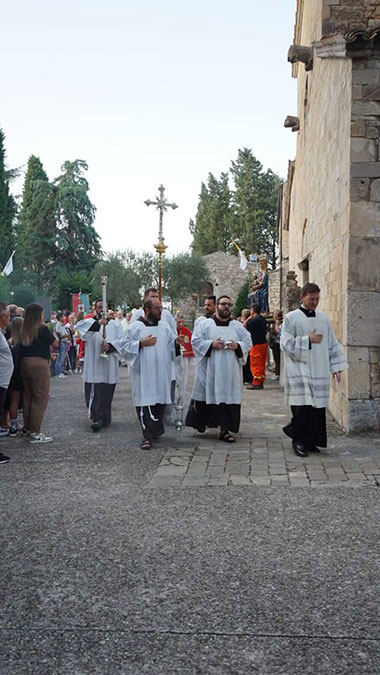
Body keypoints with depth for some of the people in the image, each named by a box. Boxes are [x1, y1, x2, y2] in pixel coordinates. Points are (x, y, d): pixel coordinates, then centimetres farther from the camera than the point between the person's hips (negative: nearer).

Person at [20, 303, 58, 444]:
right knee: (40, 399, -2)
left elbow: (22, 347, 9)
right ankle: (35, 434, -3)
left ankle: (28, 429, 25)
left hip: (25, 363, 7)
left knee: (28, 398, 16)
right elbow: (55, 343, -2)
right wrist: (52, 333, 15)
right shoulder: (42, 329, -11)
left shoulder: (24, 330, 5)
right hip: (39, 364, -7)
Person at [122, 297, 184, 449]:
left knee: (160, 400, 9)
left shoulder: (165, 326, 11)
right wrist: (141, 343, -15)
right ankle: (148, 436, -3)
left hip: (162, 373, 4)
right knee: (145, 403, -7)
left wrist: (176, 342, -7)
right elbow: (125, 346, -4)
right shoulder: (135, 327, -2)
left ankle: (156, 430, 27)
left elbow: (170, 345, 14)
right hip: (143, 373, -4)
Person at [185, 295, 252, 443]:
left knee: (228, 397, -1)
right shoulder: (205, 324, 4)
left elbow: (248, 343, 9)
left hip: (230, 371, 2)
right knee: (208, 396, 2)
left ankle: (224, 430, 3)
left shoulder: (238, 327, 11)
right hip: (209, 370, -2)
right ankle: (200, 424, 21)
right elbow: (195, 340, -2)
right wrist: (211, 344, -15)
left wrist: (237, 346, -11)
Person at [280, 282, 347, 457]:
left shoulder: (323, 318, 14)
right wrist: (307, 340, -12)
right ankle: (298, 440, 5)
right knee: (303, 406, -10)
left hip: (319, 371, 4)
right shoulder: (291, 318, 1)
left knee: (317, 407, 3)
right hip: (300, 370, -4)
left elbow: (332, 344, 16)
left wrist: (336, 367, 10)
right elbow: (286, 344, -6)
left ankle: (310, 441, 14)